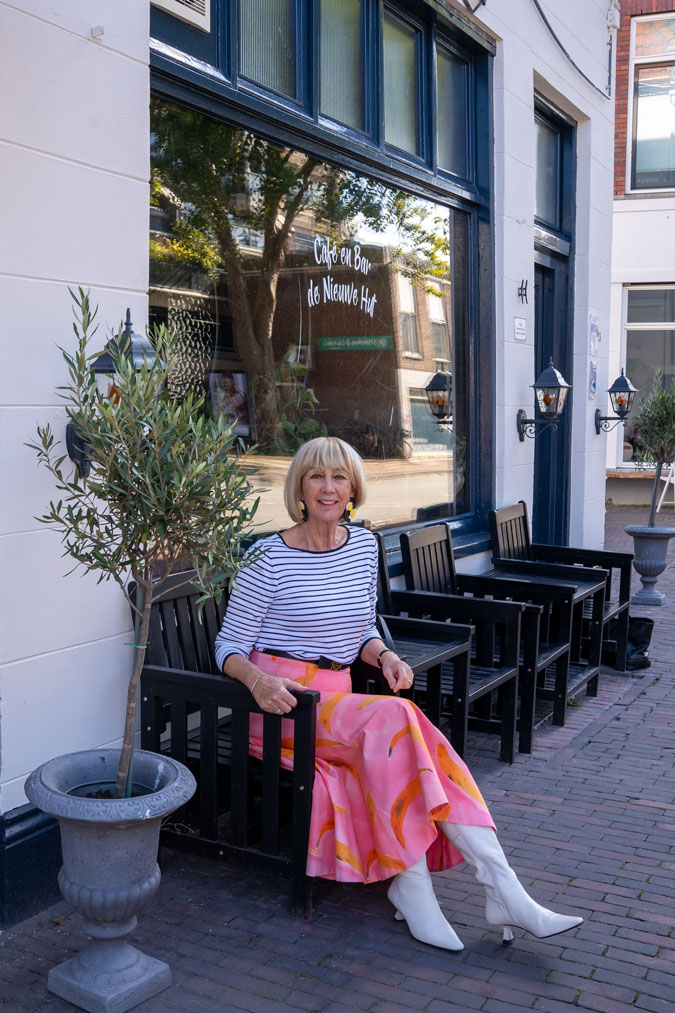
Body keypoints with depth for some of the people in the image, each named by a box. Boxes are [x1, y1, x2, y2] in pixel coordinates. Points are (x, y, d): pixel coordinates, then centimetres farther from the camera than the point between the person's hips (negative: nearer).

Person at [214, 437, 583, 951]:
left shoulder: (364, 546, 11)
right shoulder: (269, 557, -6)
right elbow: (229, 645, -3)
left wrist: (386, 656, -1)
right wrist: (259, 681, -24)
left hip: (337, 702, 5)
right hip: (280, 705, -5)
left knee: (420, 747, -24)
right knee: (391, 717, -31)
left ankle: (505, 893, -27)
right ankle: (410, 885, -23)